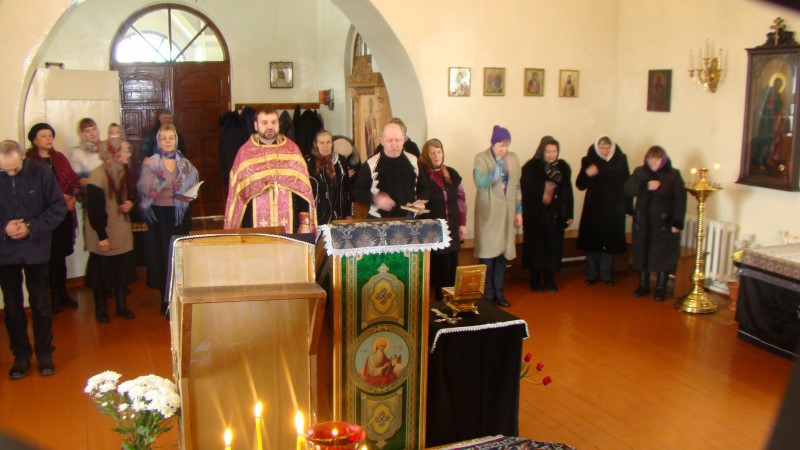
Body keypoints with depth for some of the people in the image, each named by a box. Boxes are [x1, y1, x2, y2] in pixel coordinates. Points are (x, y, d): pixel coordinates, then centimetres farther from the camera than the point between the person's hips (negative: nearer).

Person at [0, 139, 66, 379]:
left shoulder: (41, 172, -11)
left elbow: (58, 207, -6)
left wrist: (32, 228, -16)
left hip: (35, 249, -1)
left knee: (41, 305, 7)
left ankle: (44, 354, 22)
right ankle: (21, 356, 24)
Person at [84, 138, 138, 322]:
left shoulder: (124, 172, 3)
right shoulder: (99, 175, -21)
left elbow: (132, 193, 21)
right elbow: (94, 209, -21)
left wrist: (130, 202, -3)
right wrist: (102, 236, -21)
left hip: (122, 232, 7)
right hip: (104, 234, -6)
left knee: (122, 270, 11)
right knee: (101, 272, 7)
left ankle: (121, 305, 26)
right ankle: (100, 309, 23)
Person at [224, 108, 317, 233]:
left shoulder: (292, 149, 4)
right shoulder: (245, 152, 2)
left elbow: (303, 189, 3)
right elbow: (237, 193, 4)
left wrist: (305, 223, -2)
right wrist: (235, 231, 1)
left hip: (288, 224, 1)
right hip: (256, 224, -1)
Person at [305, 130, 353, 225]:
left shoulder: (340, 161, 8)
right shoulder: (308, 162, -3)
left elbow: (347, 189, 13)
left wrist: (349, 214, 10)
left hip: (338, 217, 3)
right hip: (316, 218, -3)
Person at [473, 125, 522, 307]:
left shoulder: (513, 158, 8)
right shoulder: (482, 158, -7)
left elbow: (517, 186, 14)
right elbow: (480, 182, -23)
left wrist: (518, 211, 12)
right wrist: (502, 168, -32)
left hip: (506, 213, 4)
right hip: (489, 213, -4)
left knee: (503, 252, 8)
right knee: (488, 254, -3)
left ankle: (498, 292, 20)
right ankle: (487, 295, 8)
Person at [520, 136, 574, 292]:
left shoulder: (563, 167, 5)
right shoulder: (531, 167, -7)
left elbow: (567, 192, 7)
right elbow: (526, 190, -11)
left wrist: (569, 214, 6)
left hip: (556, 216, 3)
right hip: (536, 215, -3)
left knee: (553, 247, 6)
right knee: (536, 247, 4)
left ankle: (550, 280, 20)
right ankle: (535, 280, 17)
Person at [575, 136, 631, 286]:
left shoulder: (620, 160, -2)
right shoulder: (589, 161, -4)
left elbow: (627, 184, 1)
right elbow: (580, 185, -4)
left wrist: (628, 206, -3)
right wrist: (587, 173, -23)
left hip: (614, 209, 1)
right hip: (594, 209, -1)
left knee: (610, 242, 7)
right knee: (592, 240, 4)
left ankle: (606, 274, 18)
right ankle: (591, 274, 15)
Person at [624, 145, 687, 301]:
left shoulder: (673, 175, -4)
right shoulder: (639, 172, 4)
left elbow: (680, 200, -7)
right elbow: (628, 189, -9)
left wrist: (677, 222, -14)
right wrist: (646, 186, -25)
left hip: (664, 223, -3)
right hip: (642, 223, 3)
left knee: (663, 256, 2)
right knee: (641, 254, 9)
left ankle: (660, 289, 14)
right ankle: (643, 286, 24)